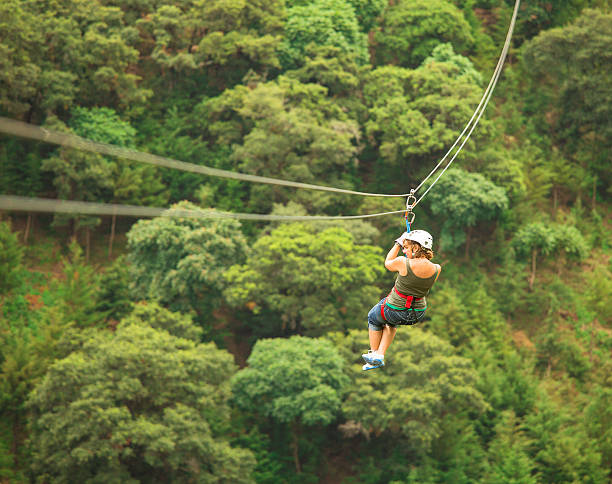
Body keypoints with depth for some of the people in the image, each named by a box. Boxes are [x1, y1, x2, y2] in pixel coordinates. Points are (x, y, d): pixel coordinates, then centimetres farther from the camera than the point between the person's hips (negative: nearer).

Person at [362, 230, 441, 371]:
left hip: (396, 312, -5)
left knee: (373, 317, 32)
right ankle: (380, 355, 33)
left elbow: (388, 263, -2)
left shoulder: (403, 263, -26)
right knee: (391, 321, 39)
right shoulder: (436, 269, -14)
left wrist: (398, 243, 9)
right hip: (419, 315, 5)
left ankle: (374, 353, 39)